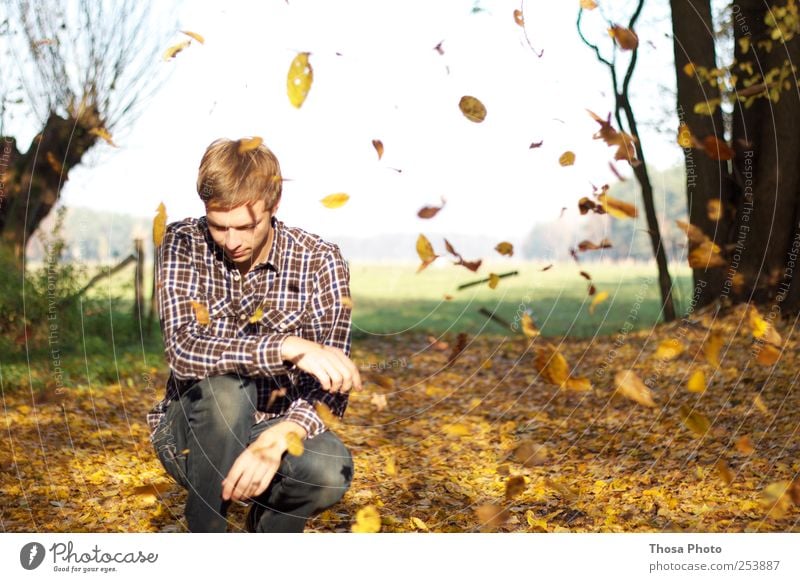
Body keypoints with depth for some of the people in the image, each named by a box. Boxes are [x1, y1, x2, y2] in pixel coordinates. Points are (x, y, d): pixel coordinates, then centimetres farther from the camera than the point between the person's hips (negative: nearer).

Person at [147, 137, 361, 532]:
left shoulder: (320, 261, -10)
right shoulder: (183, 244, -10)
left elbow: (329, 387, -16)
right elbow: (182, 350, -26)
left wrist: (277, 440, -36)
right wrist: (288, 348, -37)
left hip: (280, 426, 1)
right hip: (195, 429, 0)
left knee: (332, 470, -32)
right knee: (226, 388, -35)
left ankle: (269, 524, 3)